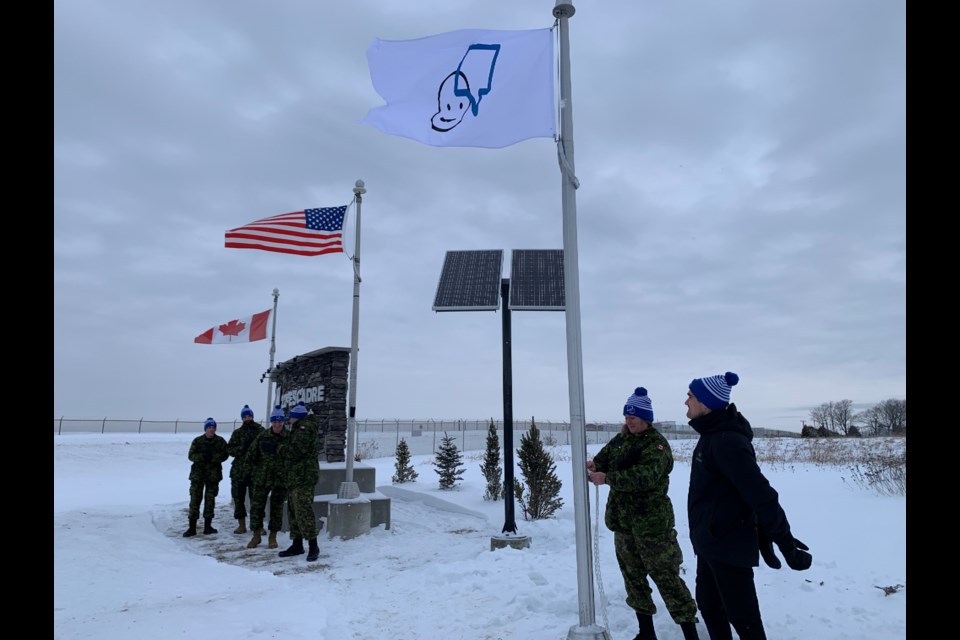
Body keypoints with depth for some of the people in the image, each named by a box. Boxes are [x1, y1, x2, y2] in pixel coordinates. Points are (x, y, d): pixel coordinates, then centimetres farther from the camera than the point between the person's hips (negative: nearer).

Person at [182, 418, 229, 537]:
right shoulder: (197, 441, 3)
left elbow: (224, 455, -5)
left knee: (210, 499, 6)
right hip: (198, 473, 0)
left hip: (213, 474, 0)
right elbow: (191, 455, -1)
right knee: (195, 499, -3)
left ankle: (207, 526, 16)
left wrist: (213, 457, -21)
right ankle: (192, 527, 4)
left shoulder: (220, 441, 2)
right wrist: (202, 457, -18)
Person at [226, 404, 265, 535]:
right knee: (238, 497, 8)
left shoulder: (261, 431, 2)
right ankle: (242, 525, 20)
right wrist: (242, 448, -13)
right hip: (239, 471, 3)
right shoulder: (237, 433, 10)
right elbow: (229, 449, 3)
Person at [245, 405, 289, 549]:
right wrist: (255, 471, 7)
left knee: (276, 508, 7)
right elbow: (250, 455, 7)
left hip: (280, 479, -2)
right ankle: (256, 535, 21)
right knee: (256, 506, 5)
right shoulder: (262, 436, -1)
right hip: (261, 479, 2)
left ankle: (273, 537, 21)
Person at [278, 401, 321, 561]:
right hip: (294, 478, 11)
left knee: (303, 511, -12)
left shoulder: (305, 428, -13)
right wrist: (282, 448, 5)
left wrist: (279, 448, -8)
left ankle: (313, 546, -8)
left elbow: (295, 451, -23)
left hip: (303, 478, -11)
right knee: (293, 511, 14)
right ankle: (297, 545, 22)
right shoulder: (299, 429, 21)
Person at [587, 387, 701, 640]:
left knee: (666, 577, -2)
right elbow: (603, 458, 8)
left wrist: (607, 478, -33)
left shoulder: (657, 444, -15)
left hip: (652, 522, -7)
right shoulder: (620, 439, 8)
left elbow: (643, 477, -29)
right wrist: (593, 466, -16)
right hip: (623, 522, 7)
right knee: (633, 576, 16)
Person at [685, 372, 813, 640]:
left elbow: (761, 495, -24)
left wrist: (787, 546, -20)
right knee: (709, 607, 20)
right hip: (710, 544, 10)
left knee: (742, 618, 2)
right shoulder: (712, 435, 8)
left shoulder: (727, 441, -23)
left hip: (729, 546, -10)